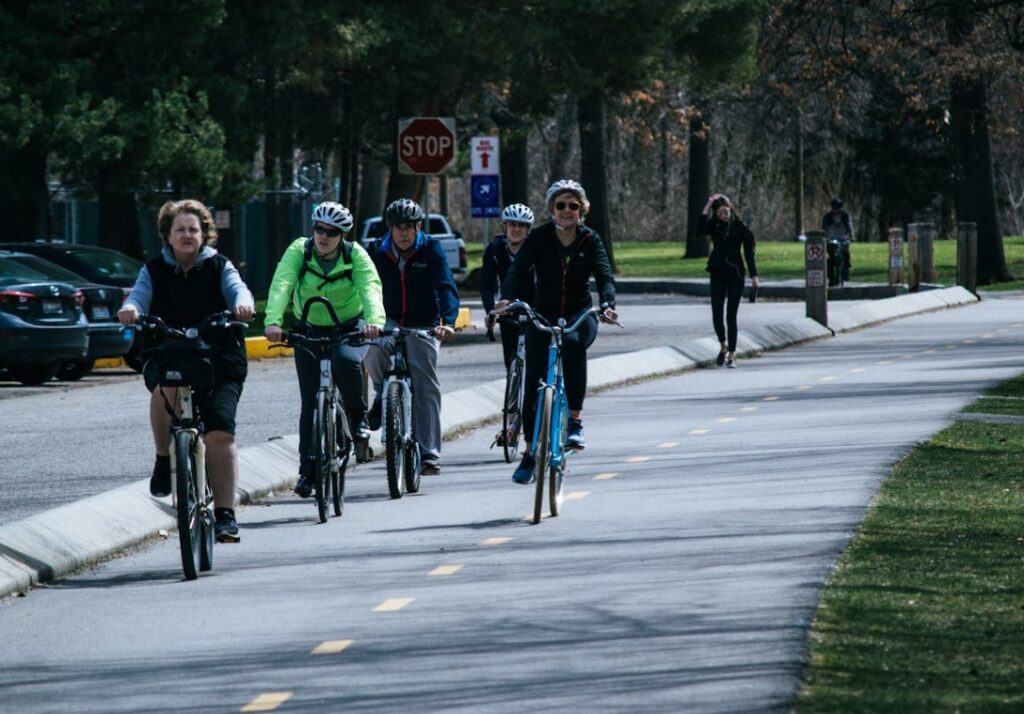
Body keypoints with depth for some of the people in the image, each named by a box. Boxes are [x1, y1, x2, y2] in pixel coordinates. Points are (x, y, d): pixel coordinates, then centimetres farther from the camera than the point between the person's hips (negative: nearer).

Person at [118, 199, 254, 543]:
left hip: (219, 362, 0)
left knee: (220, 431, -16)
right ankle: (164, 459, -14)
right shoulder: (154, 271, 8)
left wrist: (242, 304, -37)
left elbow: (236, 289, -12)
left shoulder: (219, 267, 7)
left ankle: (225, 514, -12)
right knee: (167, 386, -35)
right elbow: (139, 296, -8)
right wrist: (130, 309, -33)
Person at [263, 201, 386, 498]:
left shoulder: (355, 255, -14)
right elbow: (281, 285, -29)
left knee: (346, 361, -34)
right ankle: (308, 471, 1)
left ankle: (358, 418, -8)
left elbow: (370, 287, -30)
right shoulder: (299, 251, -14)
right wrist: (273, 322, -47)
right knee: (310, 401, -6)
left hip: (350, 327, -1)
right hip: (310, 330, 1)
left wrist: (375, 320, -51)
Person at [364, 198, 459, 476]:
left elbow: (447, 287, -17)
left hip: (423, 327, -1)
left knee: (426, 388, -7)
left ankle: (429, 453, -3)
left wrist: (447, 321, -34)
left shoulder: (431, 250, -8)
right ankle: (382, 396, -5)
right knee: (374, 346, -33)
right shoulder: (377, 252, -3)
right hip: (389, 321, 1)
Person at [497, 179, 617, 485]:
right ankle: (530, 453, 9)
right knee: (533, 382, -5)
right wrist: (507, 299, -37)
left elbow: (604, 275, -14)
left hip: (580, 314, -1)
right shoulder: (539, 238, -5)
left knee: (573, 342, -36)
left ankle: (575, 421, -29)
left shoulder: (590, 240, -3)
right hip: (543, 315, 1)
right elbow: (518, 270, -17)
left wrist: (607, 304, -36)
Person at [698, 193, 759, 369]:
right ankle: (723, 346, 23)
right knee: (716, 314, -3)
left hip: (736, 275, -2)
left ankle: (731, 355, 3)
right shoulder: (714, 226, 2)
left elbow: (749, 252, -3)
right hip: (718, 275, 2)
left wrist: (754, 276, -7)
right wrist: (708, 206, -21)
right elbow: (700, 229, -20)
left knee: (731, 316, -2)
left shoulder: (740, 227, -3)